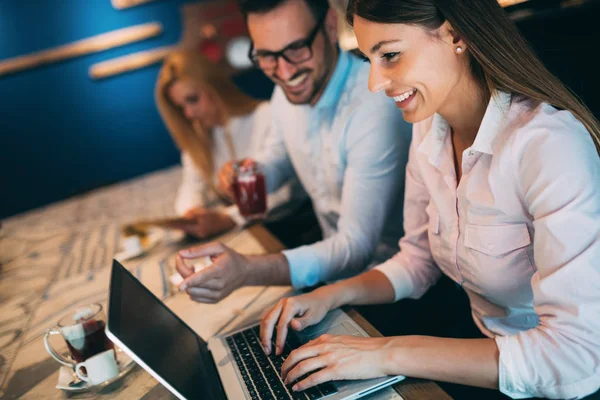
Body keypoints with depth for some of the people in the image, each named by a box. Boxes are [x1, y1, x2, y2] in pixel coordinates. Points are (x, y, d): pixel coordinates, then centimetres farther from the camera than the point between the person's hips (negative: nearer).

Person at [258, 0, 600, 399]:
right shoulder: (429, 128, -3)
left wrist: (391, 354, -28)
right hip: (486, 348, 5)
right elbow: (418, 260, 6)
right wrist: (330, 296, -9)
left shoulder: (549, 143, -26)